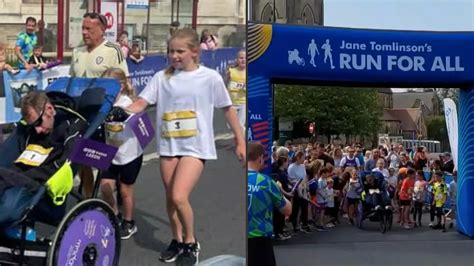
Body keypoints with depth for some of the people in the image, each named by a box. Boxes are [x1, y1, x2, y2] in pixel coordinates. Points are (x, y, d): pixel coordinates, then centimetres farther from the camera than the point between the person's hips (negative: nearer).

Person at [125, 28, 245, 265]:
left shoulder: (210, 78, -5)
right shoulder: (161, 77, 2)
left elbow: (228, 109, 4)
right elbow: (140, 104, -3)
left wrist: (240, 141, 6)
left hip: (195, 147, -4)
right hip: (168, 145, 4)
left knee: (179, 197, -15)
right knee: (170, 198, 12)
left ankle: (191, 243, 9)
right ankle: (177, 240, 35)